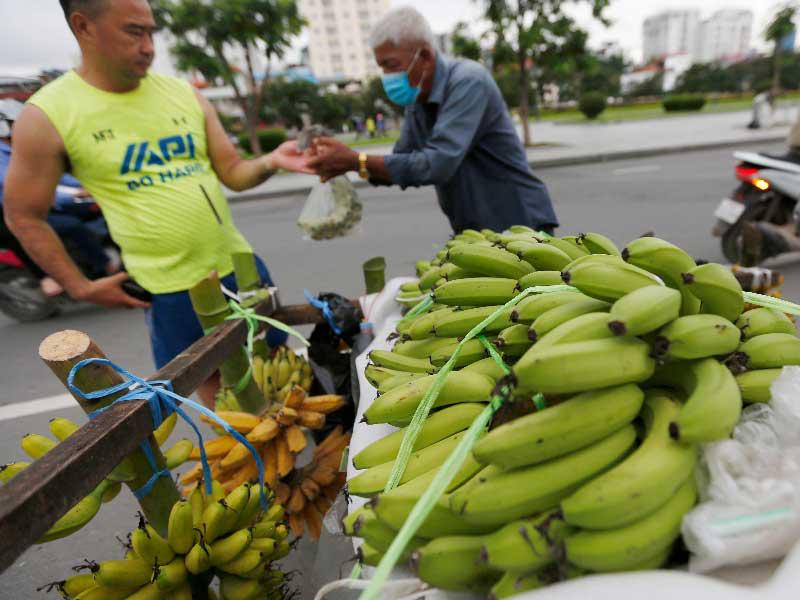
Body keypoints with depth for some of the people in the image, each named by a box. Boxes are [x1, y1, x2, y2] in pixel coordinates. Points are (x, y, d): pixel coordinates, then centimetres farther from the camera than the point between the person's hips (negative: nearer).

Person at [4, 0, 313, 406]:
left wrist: (270, 162, -15)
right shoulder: (48, 115, -7)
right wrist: (80, 287, -2)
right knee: (213, 388, 12)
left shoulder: (184, 94, 3)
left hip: (237, 263, 4)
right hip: (169, 287, -4)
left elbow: (232, 172, 5)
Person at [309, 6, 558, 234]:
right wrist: (342, 161, -7)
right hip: (471, 233, 7)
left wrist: (356, 161, -26)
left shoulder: (468, 82, -19)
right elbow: (402, 165, 9)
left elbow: (437, 165, -29)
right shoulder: (417, 100, 7)